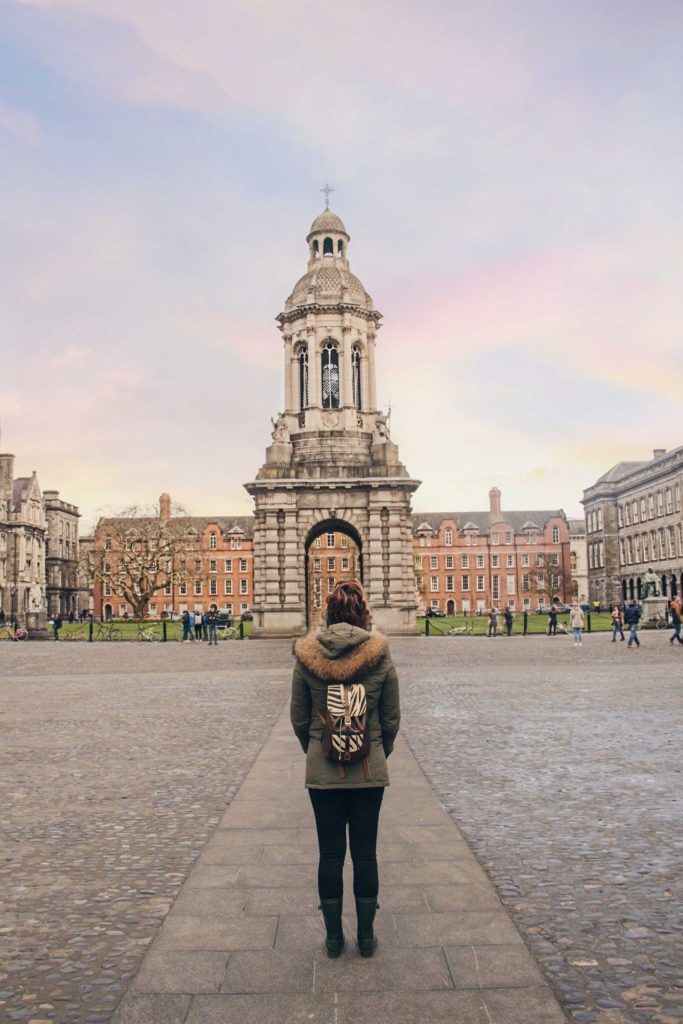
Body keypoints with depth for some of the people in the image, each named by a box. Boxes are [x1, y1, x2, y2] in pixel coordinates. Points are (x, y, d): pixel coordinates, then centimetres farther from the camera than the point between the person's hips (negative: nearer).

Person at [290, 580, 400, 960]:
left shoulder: (307, 655, -7)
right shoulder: (380, 654, -9)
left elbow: (299, 719, 1)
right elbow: (392, 719, -2)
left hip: (322, 770, 1)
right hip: (369, 770, 0)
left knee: (330, 853, 11)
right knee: (365, 853, 12)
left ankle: (334, 936, 22)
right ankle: (366, 935, 23)